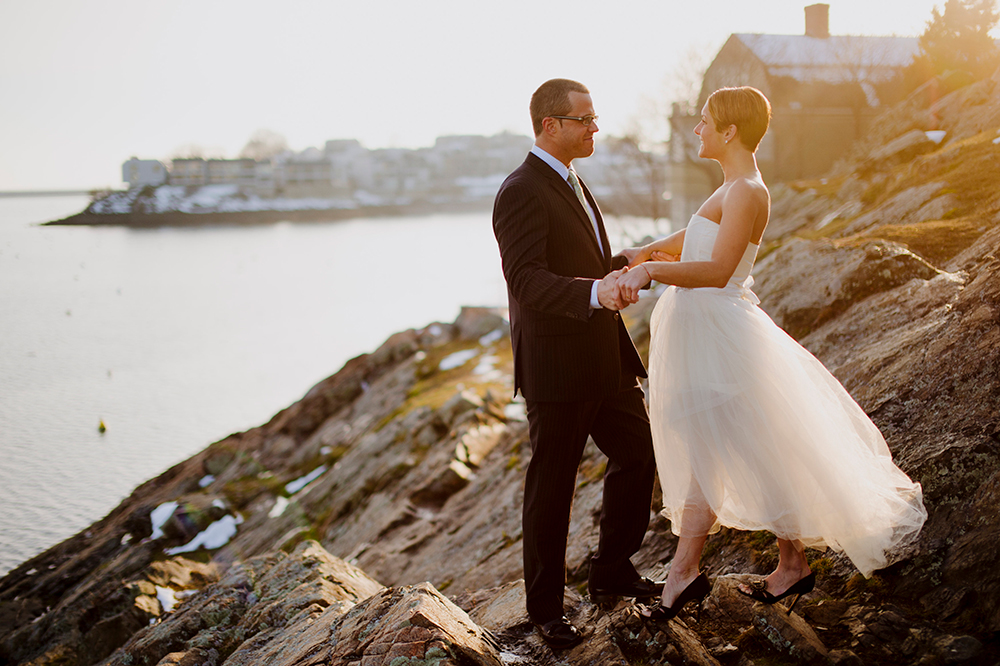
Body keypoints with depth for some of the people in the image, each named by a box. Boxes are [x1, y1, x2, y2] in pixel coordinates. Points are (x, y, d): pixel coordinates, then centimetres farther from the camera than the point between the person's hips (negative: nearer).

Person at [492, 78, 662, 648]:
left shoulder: (569, 183, 15)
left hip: (605, 359, 9)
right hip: (557, 366, -9)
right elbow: (527, 280, -27)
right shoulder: (522, 192, -16)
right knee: (552, 488, 3)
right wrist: (595, 292, -39)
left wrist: (627, 265, 12)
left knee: (638, 453, 16)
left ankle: (613, 572, 34)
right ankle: (546, 607, 19)